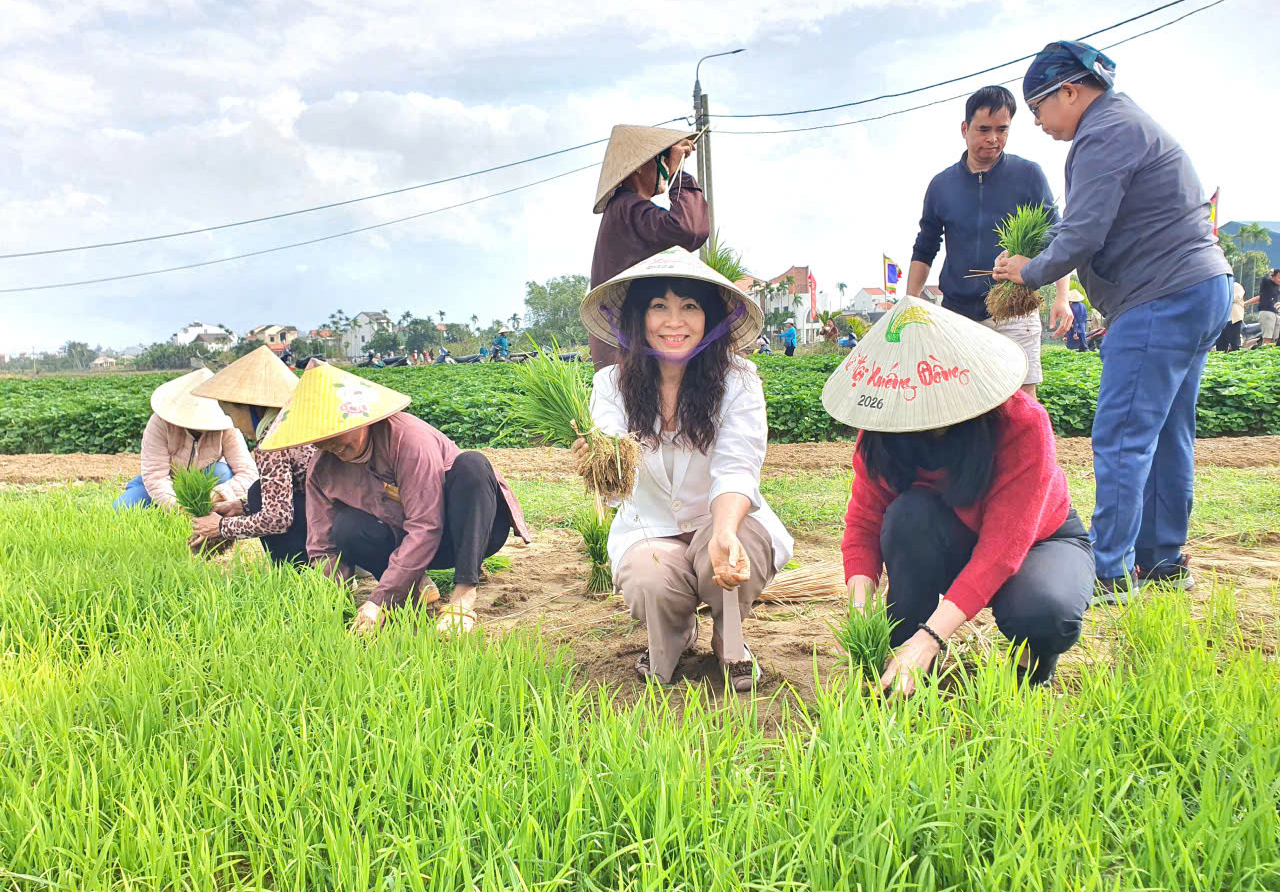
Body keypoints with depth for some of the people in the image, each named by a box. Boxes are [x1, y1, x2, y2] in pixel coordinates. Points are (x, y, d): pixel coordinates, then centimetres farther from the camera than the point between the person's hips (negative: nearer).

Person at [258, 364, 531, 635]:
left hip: (470, 534, -4)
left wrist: (379, 601, -33)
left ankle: (464, 596, -35)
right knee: (347, 528, -24)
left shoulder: (408, 437, -26)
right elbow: (324, 548, -3)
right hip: (407, 543, 4)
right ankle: (415, 583, -3)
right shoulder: (323, 470, -8)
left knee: (471, 464, -34)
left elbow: (425, 527, -30)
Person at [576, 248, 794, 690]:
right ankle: (676, 634, 11)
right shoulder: (613, 384, -9)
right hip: (650, 530, 1)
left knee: (735, 546, -35)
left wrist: (724, 533, -45)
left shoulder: (737, 380, -14)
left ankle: (729, 641, 2)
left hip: (729, 522, -1)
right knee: (652, 585, -31)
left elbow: (736, 470, -24)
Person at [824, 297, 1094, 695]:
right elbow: (863, 521, -18)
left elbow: (1004, 543, -38)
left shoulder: (1023, 423, -33)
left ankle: (1035, 657, 3)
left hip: (1041, 540, -2)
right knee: (910, 513, -33)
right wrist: (860, 610, -36)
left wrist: (930, 637, -46)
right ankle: (903, 675, -17)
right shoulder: (884, 432, -22)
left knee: (1040, 612, -37)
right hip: (954, 544, 3)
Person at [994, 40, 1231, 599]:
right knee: (1166, 435, 13)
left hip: (1163, 299, -11)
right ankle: (1163, 562, 21)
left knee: (1121, 438, -9)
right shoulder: (1128, 122, 22)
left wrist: (1029, 272, -2)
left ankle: (1110, 573, -6)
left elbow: (1080, 237, -19)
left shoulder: (1104, 135, -12)